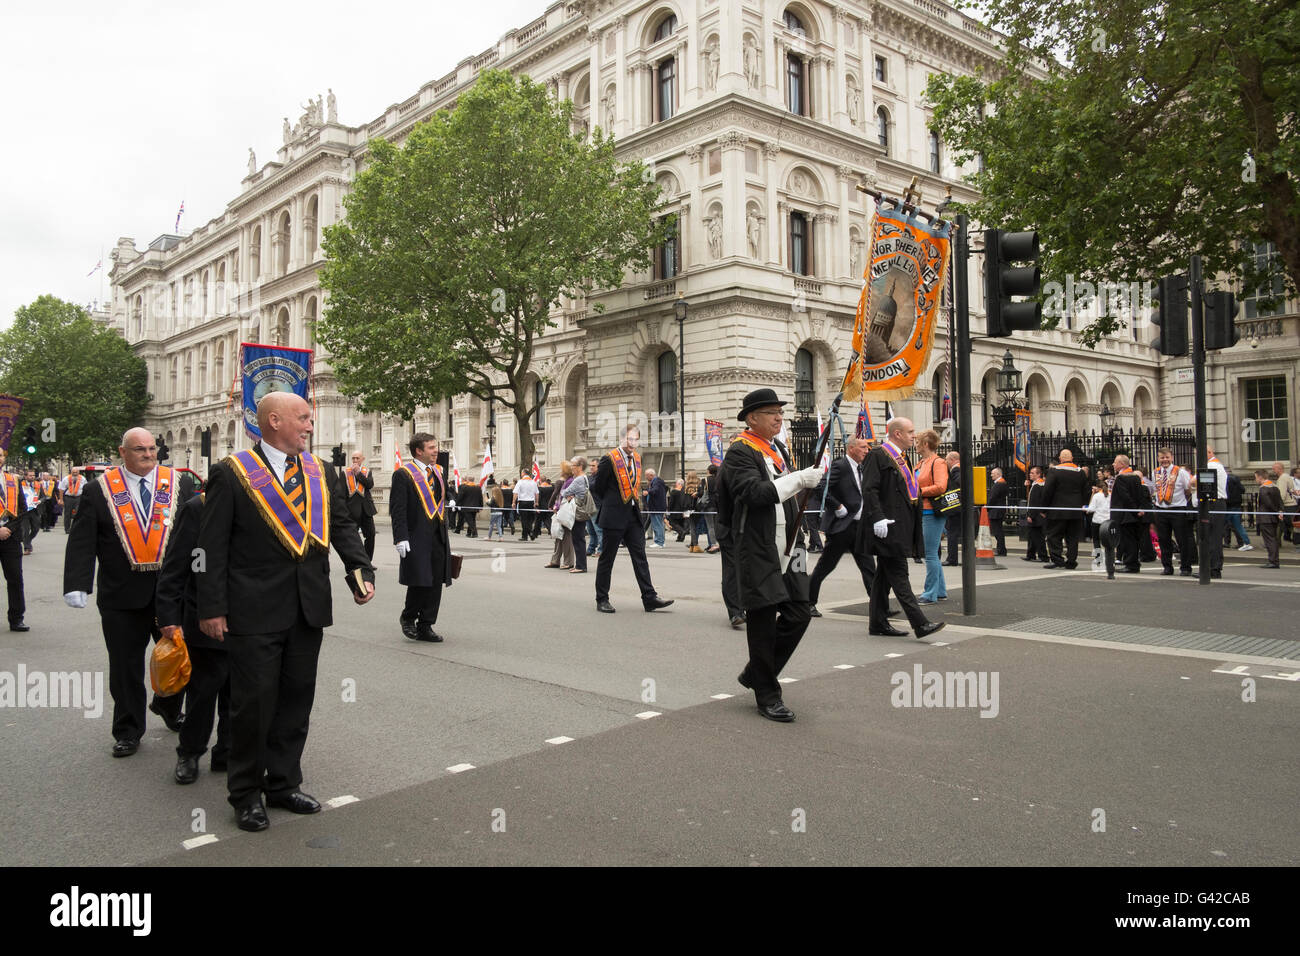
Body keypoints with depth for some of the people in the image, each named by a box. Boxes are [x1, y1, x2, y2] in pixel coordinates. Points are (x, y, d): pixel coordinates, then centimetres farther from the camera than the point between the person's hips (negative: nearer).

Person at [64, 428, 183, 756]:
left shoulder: (179, 484, 3)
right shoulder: (100, 491, 1)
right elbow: (82, 542, -2)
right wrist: (77, 585, -13)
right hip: (122, 594, -1)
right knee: (126, 667, 8)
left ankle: (168, 707, 39)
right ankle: (128, 731, 23)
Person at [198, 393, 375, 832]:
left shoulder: (321, 472, 10)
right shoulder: (231, 473, -5)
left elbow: (342, 524, 9)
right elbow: (212, 545, -6)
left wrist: (361, 569, -7)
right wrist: (212, 607, -10)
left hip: (308, 610, 5)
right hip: (254, 611, -5)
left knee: (297, 699, 14)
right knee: (253, 701, 4)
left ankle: (283, 783, 29)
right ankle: (246, 793, 21)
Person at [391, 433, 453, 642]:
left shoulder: (438, 473, 15)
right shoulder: (403, 475, -6)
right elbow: (398, 509, -10)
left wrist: (445, 534, 16)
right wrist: (401, 538, -17)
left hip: (438, 538, 6)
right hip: (416, 538, -6)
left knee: (435, 584, 6)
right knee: (419, 582, -5)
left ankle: (425, 627, 15)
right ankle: (408, 618, 20)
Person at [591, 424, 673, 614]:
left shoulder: (636, 458, 10)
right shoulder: (609, 459, -12)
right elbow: (597, 487, -3)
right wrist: (610, 503, 8)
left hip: (632, 515, 6)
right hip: (613, 516, -6)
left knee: (640, 557, 3)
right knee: (606, 559, 4)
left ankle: (649, 598, 4)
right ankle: (602, 600, 13)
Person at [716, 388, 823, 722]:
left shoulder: (780, 449, 18)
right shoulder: (740, 452, -9)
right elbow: (754, 492, -24)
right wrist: (799, 479, -24)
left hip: (786, 547, 8)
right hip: (757, 550, -8)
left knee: (799, 613, 4)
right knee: (763, 619, -2)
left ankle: (755, 673, 22)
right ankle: (767, 694, 11)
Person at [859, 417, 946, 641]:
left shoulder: (901, 458, 19)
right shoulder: (877, 455, -10)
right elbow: (869, 489, -18)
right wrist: (878, 519, -24)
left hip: (899, 527, 10)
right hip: (886, 526, -10)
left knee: (885, 575, 12)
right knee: (898, 574, -10)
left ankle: (878, 623, 17)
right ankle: (919, 624, -12)